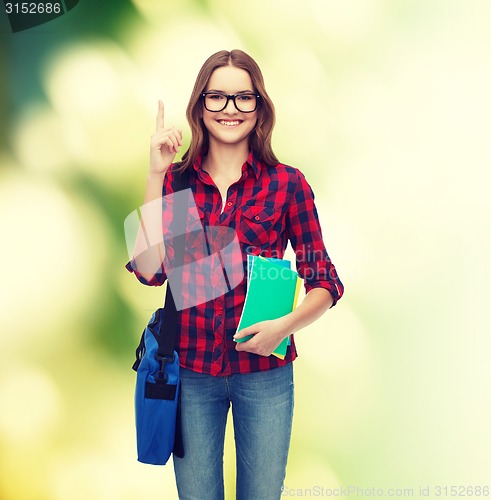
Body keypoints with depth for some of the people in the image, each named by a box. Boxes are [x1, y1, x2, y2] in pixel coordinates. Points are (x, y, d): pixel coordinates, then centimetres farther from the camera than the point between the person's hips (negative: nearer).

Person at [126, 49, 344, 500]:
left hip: (264, 370, -1)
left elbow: (324, 282, -2)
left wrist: (287, 324, -20)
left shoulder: (287, 184, -5)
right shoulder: (175, 179, 0)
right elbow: (150, 270, -12)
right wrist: (157, 174, -15)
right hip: (190, 368, 1)